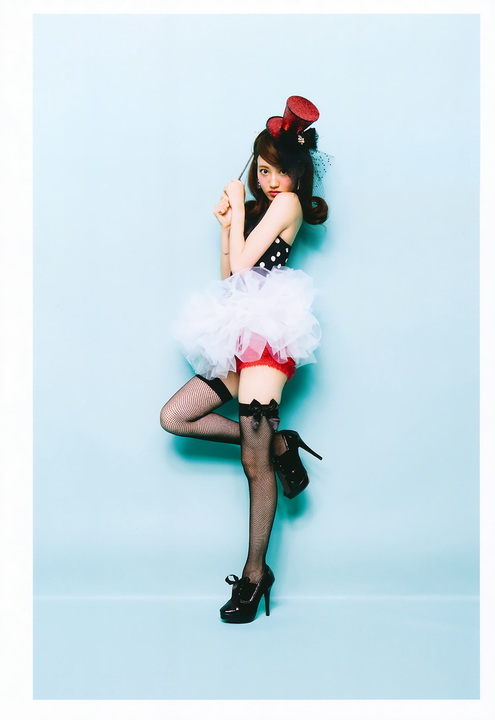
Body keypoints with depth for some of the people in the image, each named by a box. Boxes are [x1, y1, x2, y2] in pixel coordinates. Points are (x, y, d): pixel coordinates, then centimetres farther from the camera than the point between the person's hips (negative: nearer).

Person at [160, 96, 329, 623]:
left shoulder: (287, 204, -2)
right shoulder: (258, 209, 22)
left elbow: (242, 266, -11)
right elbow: (229, 276, 20)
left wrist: (237, 211, 1)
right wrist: (226, 224, 12)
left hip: (265, 334, -9)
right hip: (241, 339, 9)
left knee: (255, 464, -8)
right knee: (174, 417, 5)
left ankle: (255, 574, 4)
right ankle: (280, 445, 7)